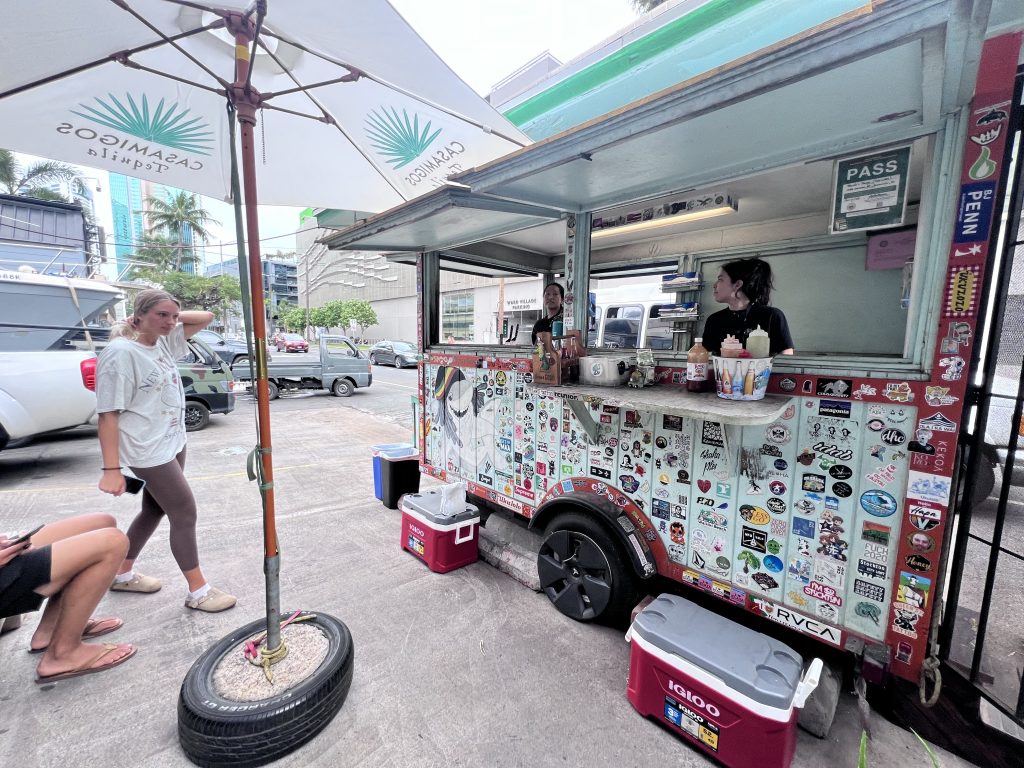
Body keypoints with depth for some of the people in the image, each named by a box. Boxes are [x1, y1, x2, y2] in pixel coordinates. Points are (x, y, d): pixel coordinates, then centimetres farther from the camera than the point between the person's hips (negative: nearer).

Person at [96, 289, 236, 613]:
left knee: (154, 510, 20)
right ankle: (198, 591, 10)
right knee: (185, 514, -3)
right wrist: (111, 469, -20)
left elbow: (206, 317, 12)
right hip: (149, 451, -8)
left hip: (173, 442, 9)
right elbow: (108, 413, -19)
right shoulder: (121, 352, -18)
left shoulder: (164, 341, 4)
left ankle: (122, 574, 41)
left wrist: (172, 316, -4)